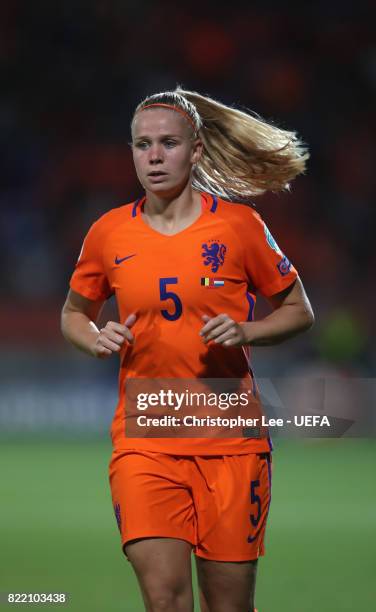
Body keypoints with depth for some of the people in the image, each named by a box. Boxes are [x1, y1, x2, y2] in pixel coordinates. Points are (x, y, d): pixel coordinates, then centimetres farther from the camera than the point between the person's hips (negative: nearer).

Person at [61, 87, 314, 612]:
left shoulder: (238, 224, -2)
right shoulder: (109, 233, 3)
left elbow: (298, 311, 9)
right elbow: (73, 314, 19)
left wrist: (245, 332, -11)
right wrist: (96, 340, -3)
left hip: (230, 442, 0)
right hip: (143, 441, 1)